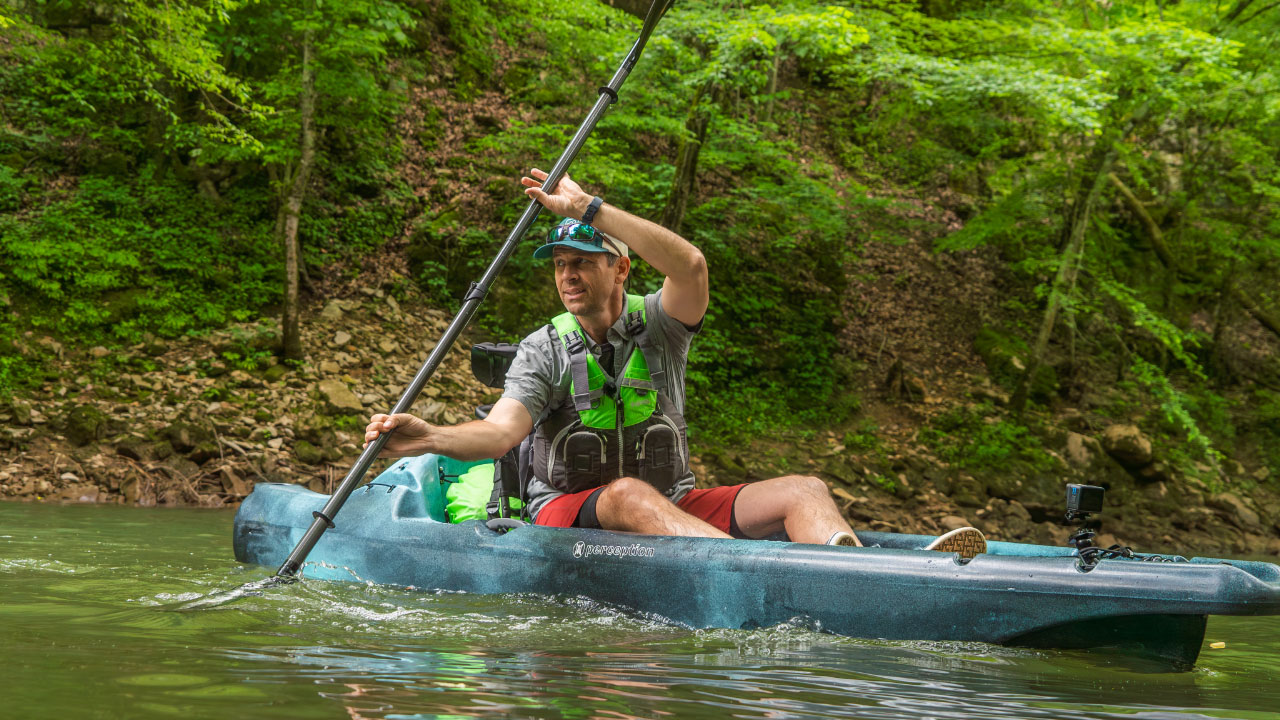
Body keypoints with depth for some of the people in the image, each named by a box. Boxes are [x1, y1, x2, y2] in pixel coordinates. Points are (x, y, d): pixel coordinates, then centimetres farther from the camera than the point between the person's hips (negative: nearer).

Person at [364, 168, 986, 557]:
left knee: (803, 491, -18)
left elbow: (691, 267, -21)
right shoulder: (544, 350, 1)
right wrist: (428, 438, -37)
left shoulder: (657, 325, 2)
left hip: (673, 506, 3)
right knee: (628, 494, -38)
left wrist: (587, 208, -24)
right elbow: (501, 431, -16)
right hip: (571, 513, -3)